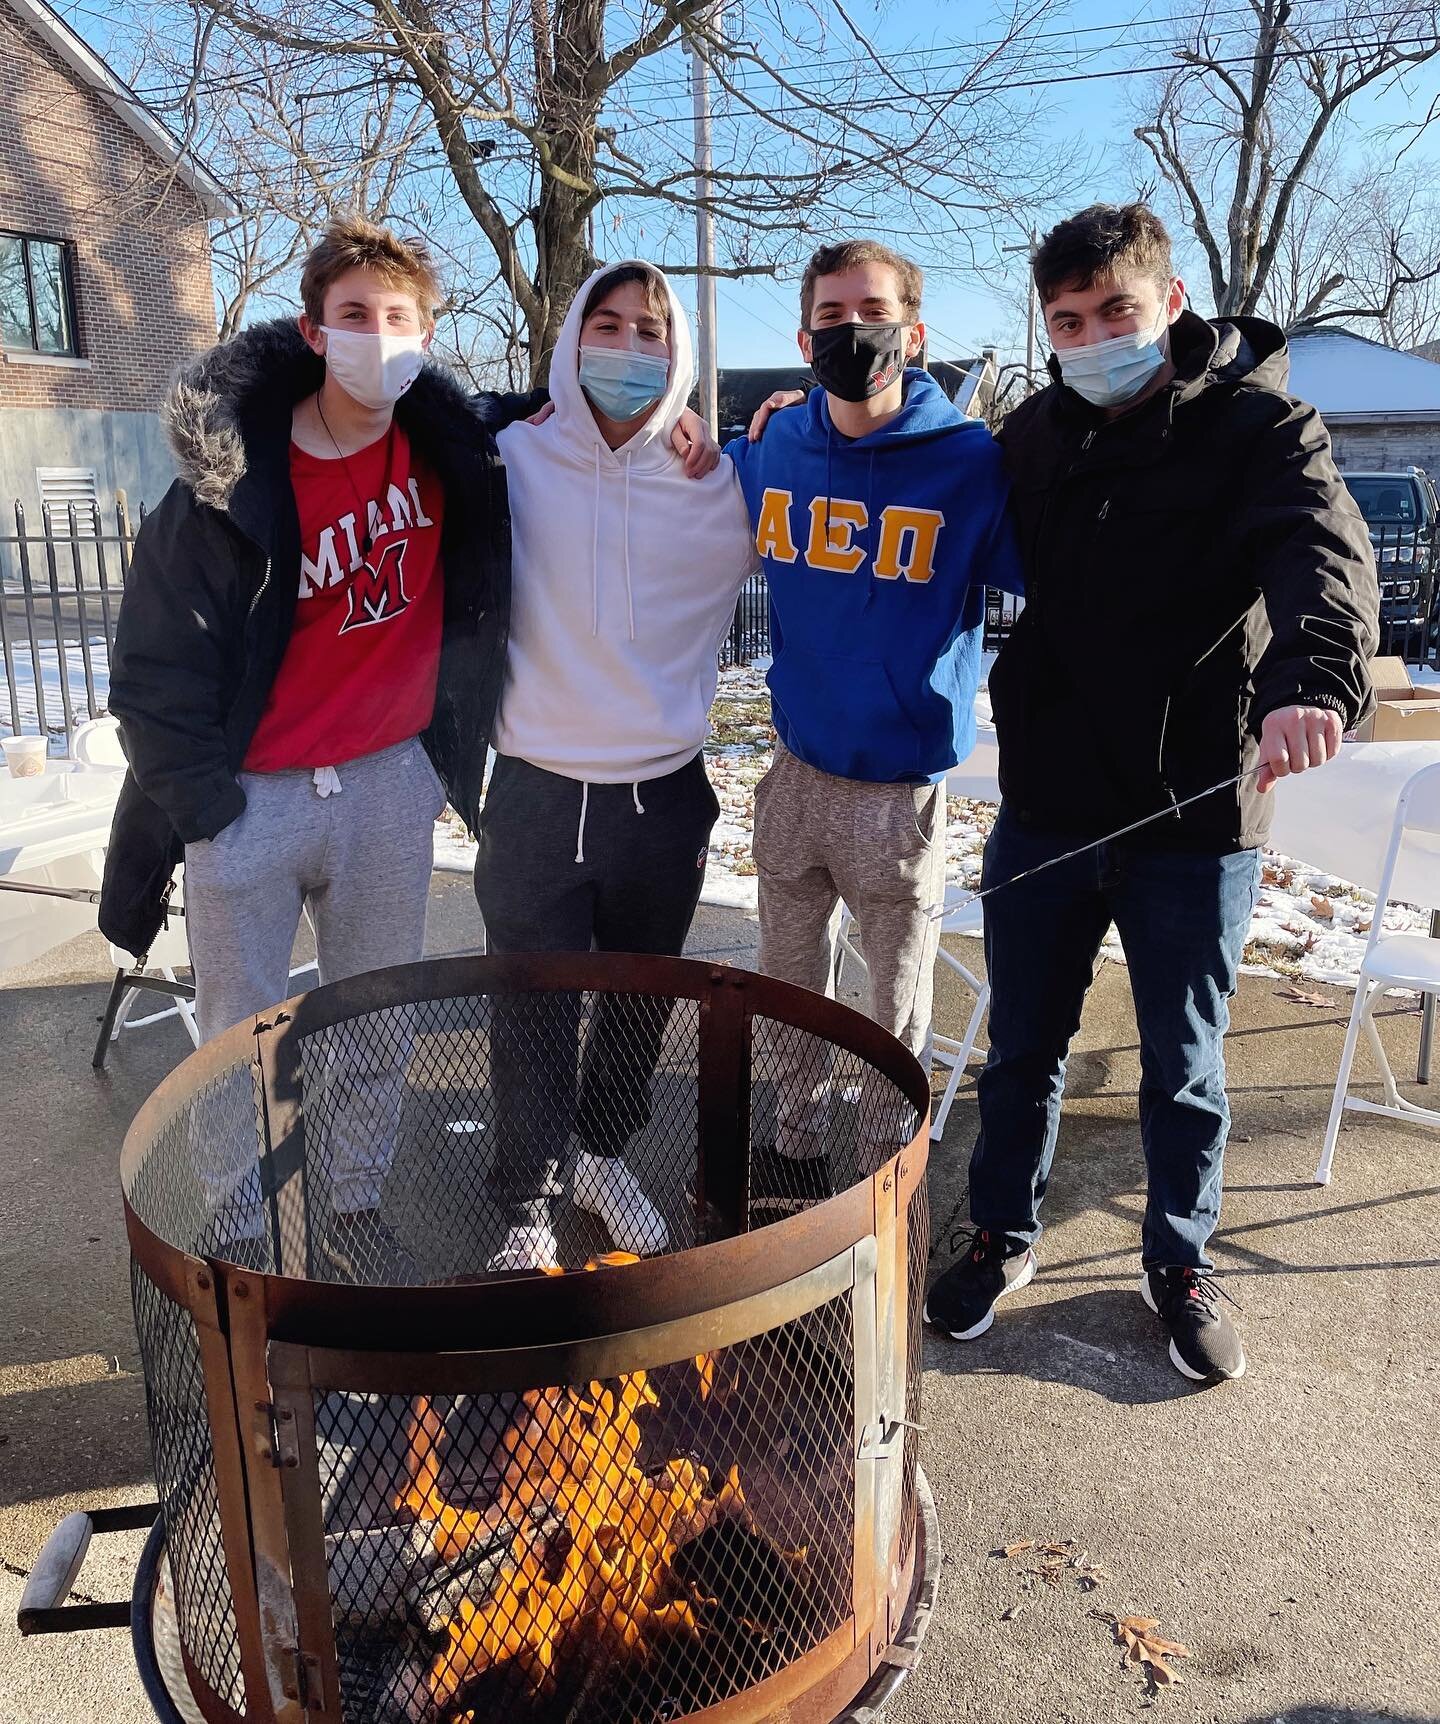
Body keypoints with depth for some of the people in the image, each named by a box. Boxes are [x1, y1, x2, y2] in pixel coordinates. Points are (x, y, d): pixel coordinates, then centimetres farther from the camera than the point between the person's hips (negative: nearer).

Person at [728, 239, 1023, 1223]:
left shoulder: (971, 463, -13)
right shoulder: (774, 450, 2)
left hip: (902, 789, -4)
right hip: (796, 771, 5)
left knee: (899, 1008, 11)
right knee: (789, 983, 19)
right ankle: (799, 1148, 40)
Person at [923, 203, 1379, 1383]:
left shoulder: (1261, 427, -7)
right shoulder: (1036, 433, 7)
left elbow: (1326, 556, -26)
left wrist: (1310, 678, -46)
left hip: (1194, 813, -3)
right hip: (1046, 806, 3)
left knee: (1185, 1065, 13)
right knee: (1023, 1047, 16)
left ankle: (1181, 1263, 36)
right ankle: (1003, 1237, 38)